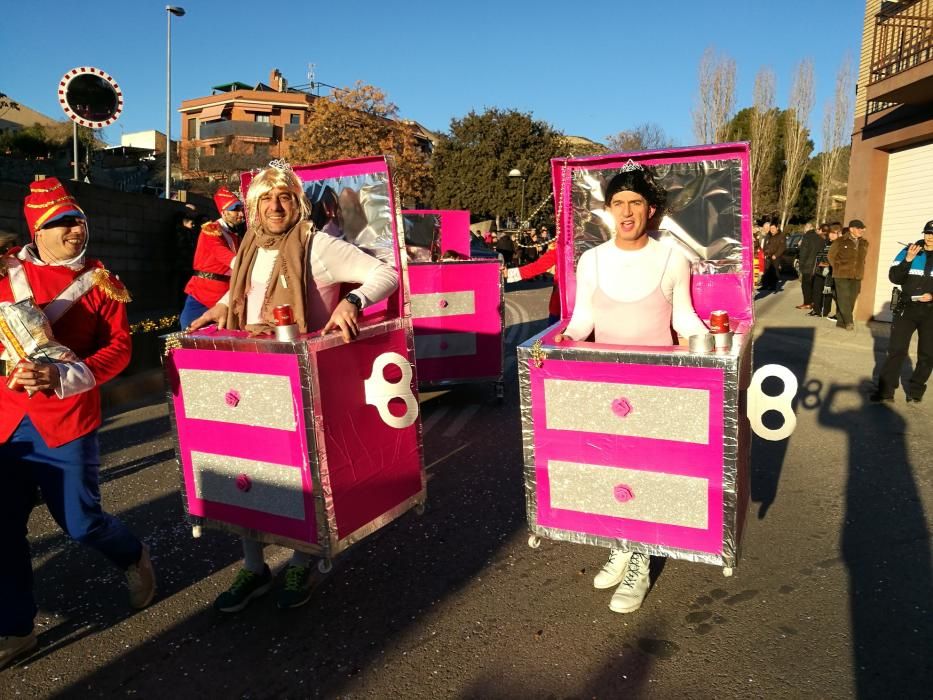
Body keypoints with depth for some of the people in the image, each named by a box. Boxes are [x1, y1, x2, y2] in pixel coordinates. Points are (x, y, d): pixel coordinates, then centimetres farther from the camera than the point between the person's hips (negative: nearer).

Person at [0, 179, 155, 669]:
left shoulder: (101, 283, 0)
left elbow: (119, 349, -8)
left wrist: (62, 376, -22)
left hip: (67, 422, -2)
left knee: (80, 523, 4)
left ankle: (134, 558, 36)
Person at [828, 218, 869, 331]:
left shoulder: (864, 243, 10)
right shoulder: (840, 241, -6)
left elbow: (862, 259, 21)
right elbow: (831, 255, 3)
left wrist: (860, 270, 12)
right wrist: (837, 268, 2)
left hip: (856, 277, 5)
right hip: (842, 275, -5)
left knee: (851, 300, 5)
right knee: (844, 299, -11)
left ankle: (841, 321, 13)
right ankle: (849, 322, -10)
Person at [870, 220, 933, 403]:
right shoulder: (908, 252, 1)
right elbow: (894, 278, -6)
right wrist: (908, 260, -19)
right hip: (906, 308, -1)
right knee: (896, 350, -3)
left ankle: (915, 392, 18)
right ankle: (885, 390, 1)